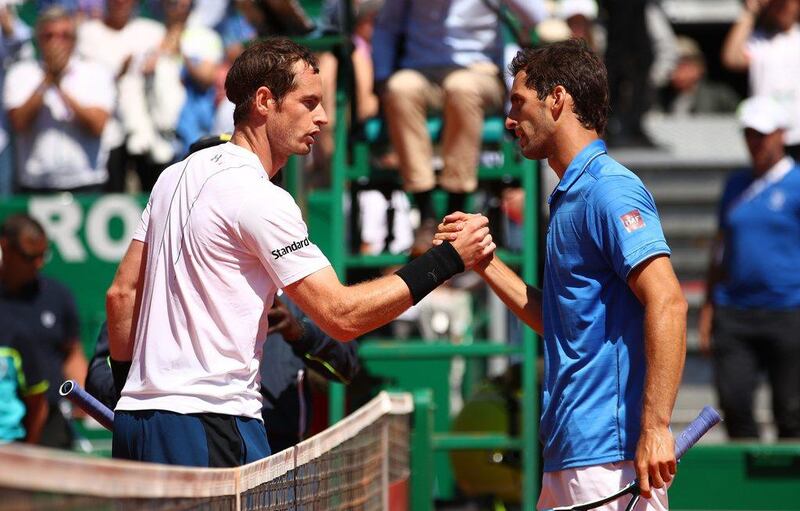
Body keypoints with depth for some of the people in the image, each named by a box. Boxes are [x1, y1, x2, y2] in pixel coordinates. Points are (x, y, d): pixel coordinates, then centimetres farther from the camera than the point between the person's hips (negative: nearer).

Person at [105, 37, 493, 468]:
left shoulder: (177, 175, 15)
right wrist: (447, 259, -12)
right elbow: (340, 316, -14)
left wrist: (126, 379, 25)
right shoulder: (260, 198, -12)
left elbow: (121, 294, 18)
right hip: (209, 420, -9)